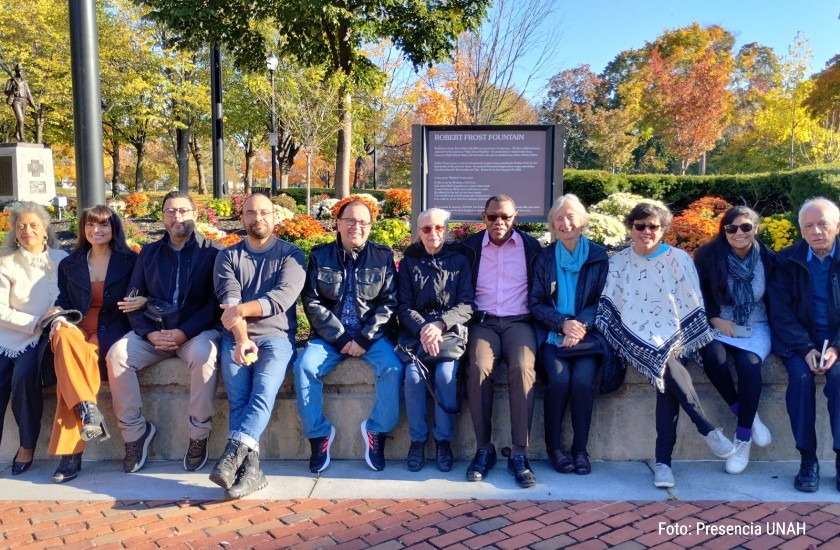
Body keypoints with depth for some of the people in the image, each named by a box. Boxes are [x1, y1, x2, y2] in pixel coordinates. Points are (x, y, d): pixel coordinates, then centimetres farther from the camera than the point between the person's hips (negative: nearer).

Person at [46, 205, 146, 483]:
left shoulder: (131, 261, 8)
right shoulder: (69, 264, 18)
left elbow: (144, 296, 9)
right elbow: (63, 300, 16)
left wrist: (143, 301, -15)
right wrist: (59, 318, -7)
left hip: (111, 331, -3)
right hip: (77, 328, 3)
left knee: (72, 359, -33)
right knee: (65, 338, -37)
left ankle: (70, 452, -31)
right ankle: (88, 410, -44)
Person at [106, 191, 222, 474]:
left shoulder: (213, 252, 0)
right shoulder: (149, 253, 14)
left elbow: (216, 302, -8)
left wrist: (184, 333, -19)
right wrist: (150, 333, -9)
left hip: (197, 331, -4)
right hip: (153, 331, 4)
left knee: (203, 354, -36)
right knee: (117, 354, -22)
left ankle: (199, 436, -20)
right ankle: (135, 430, -7)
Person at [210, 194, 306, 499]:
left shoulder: (291, 254, 9)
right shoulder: (228, 256, 14)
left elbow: (283, 297, -8)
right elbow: (229, 301, -2)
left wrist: (244, 308, -24)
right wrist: (242, 339, -19)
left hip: (276, 336, -1)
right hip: (236, 337, 2)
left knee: (264, 391, -28)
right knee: (238, 398, -21)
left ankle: (233, 453, -39)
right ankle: (250, 467, -25)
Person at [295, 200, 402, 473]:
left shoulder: (383, 256, 3)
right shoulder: (319, 255, 3)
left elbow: (389, 303, -3)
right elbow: (312, 302, -4)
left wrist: (364, 339, -15)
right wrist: (340, 338, -13)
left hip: (371, 335, 0)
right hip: (330, 335, 1)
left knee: (392, 367, -27)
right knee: (304, 367, -25)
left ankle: (377, 431, -7)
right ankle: (318, 434, -8)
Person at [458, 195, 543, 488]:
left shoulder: (531, 246, 10)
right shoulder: (470, 246, 10)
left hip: (519, 322, 0)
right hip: (483, 321, 0)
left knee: (523, 369, -31)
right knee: (479, 368, -30)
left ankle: (519, 453, -24)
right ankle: (484, 449, -19)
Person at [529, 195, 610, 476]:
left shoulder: (598, 256, 7)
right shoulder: (545, 258, 8)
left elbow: (603, 300, 3)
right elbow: (535, 303, 4)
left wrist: (580, 326, -15)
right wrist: (563, 324, -14)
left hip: (587, 335, 0)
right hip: (553, 336, 0)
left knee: (582, 380, -26)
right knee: (559, 378, -26)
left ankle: (581, 449, -9)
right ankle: (553, 447, -8)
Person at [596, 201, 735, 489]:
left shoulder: (680, 259, 6)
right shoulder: (617, 263, 9)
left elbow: (693, 305, 5)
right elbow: (608, 307, 9)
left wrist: (692, 343, -3)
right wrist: (611, 340, -4)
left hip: (673, 337, 0)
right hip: (638, 339, 0)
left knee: (668, 381, -28)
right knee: (669, 367, -31)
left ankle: (663, 461, -22)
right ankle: (708, 429, -18)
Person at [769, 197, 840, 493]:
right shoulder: (787, 260, 0)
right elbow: (780, 311, -4)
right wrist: (806, 349, -16)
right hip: (798, 340, 0)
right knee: (801, 377, -27)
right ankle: (808, 460, -17)